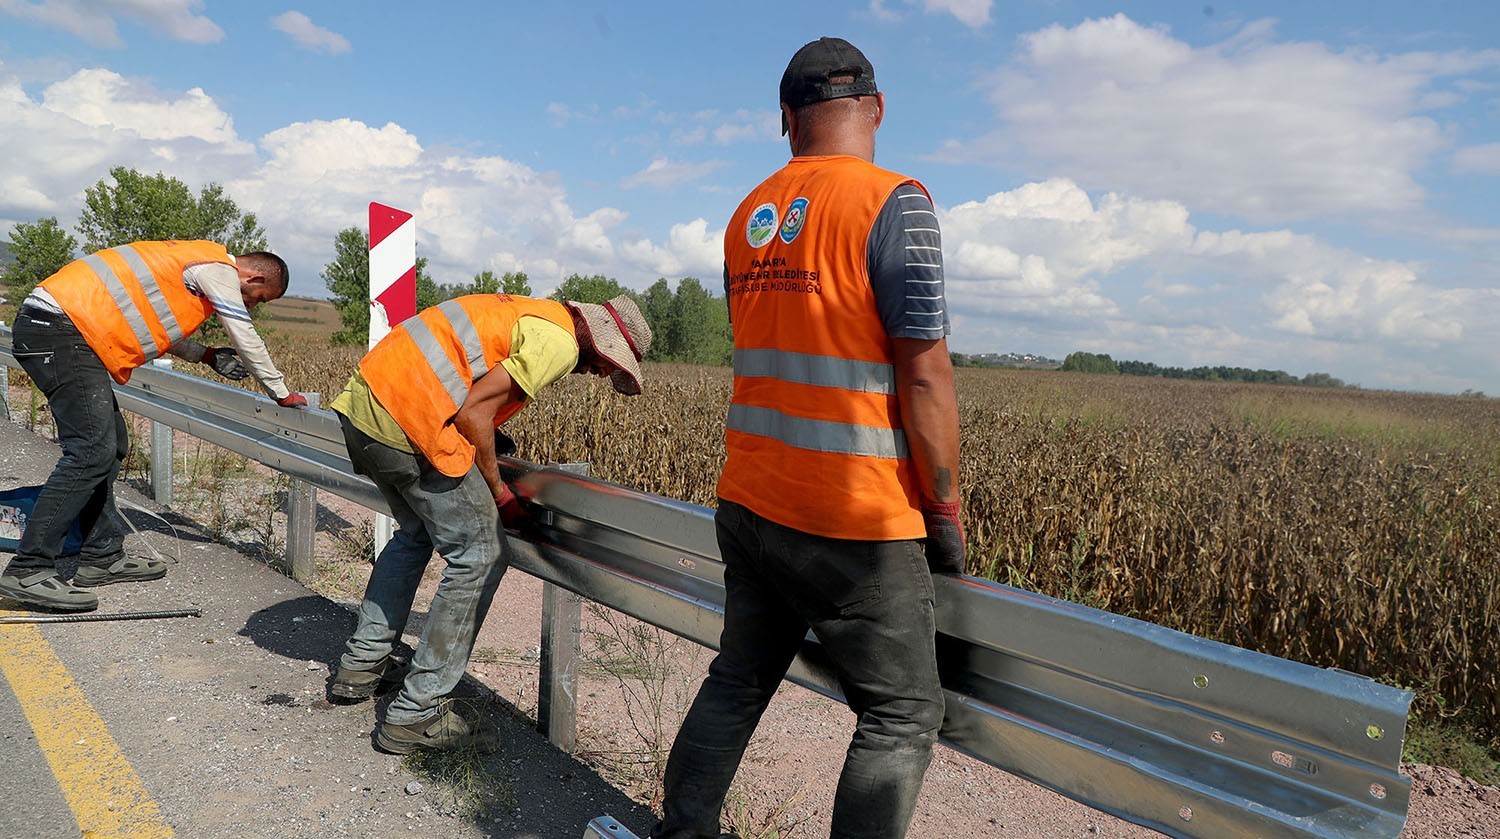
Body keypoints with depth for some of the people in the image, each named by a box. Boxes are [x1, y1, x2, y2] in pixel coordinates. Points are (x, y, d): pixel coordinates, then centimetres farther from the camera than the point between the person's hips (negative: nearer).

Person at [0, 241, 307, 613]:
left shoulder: (194, 261, 22)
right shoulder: (220, 269, -6)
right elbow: (246, 339, -3)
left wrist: (208, 355, 21)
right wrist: (282, 392, 8)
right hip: (59, 328, -11)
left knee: (110, 445, 12)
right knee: (92, 452, -15)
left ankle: (102, 558, 17)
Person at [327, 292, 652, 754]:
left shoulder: (527, 313, 22)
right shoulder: (560, 342, -8)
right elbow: (473, 412, -13)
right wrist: (498, 491, -1)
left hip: (362, 402, 10)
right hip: (407, 422, -10)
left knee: (415, 534, 29)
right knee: (481, 556, 0)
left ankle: (361, 665, 38)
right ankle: (415, 714, 5)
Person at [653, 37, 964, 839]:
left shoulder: (747, 216, 9)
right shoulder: (893, 203, -12)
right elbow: (923, 374, -15)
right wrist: (946, 509, -5)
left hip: (749, 503, 7)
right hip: (855, 522, -7)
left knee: (737, 683, 20)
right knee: (903, 715, 9)